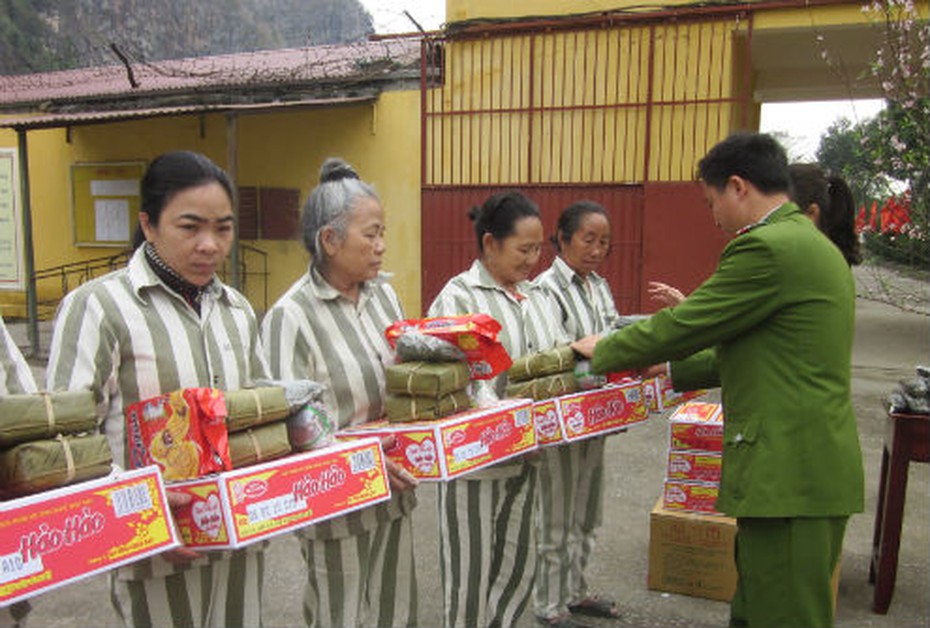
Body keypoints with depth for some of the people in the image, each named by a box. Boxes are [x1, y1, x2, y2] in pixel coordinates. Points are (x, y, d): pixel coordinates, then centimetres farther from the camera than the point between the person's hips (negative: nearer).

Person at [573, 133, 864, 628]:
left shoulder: (768, 248, -18)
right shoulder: (813, 244, 15)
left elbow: (681, 327, -14)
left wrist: (603, 351, 2)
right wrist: (673, 369, 20)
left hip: (791, 475, -10)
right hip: (813, 471, 10)